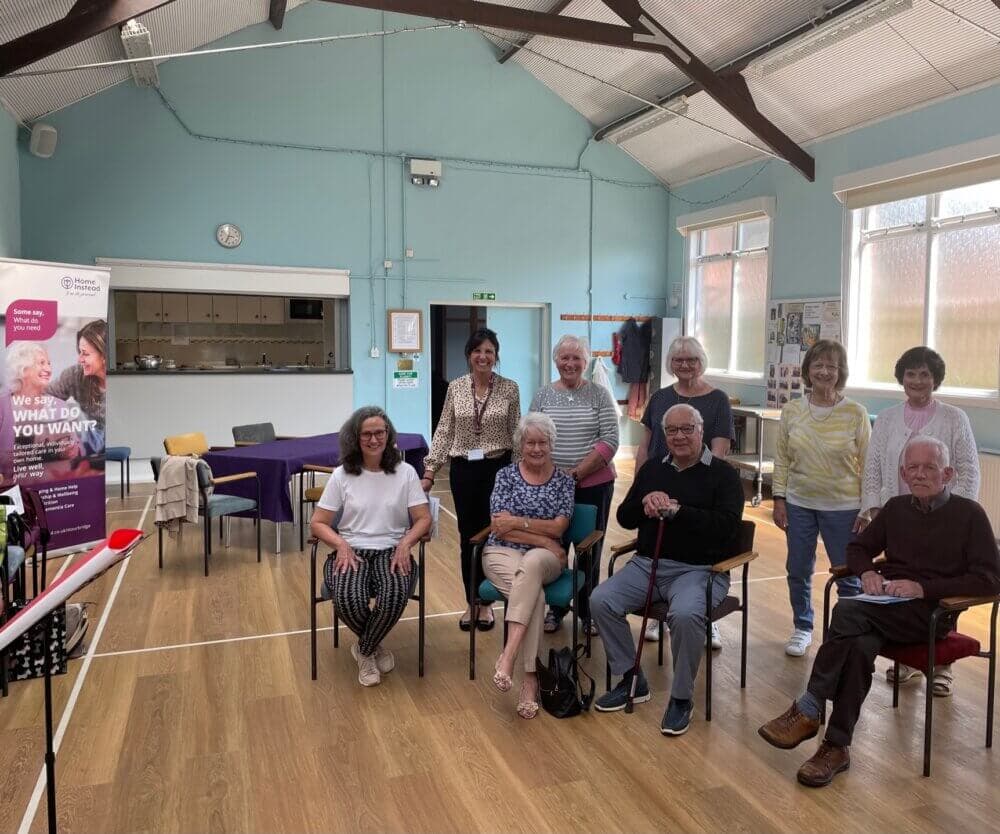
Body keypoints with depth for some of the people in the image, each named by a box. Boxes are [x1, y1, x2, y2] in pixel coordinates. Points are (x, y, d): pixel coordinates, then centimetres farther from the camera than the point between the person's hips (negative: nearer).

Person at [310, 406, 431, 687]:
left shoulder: (405, 472, 3)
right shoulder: (341, 475, 3)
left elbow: (423, 519, 3)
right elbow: (317, 523, 4)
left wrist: (406, 542, -17)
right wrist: (340, 544, -15)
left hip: (392, 551, 0)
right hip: (351, 552, 0)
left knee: (394, 597, -33)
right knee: (348, 599, -32)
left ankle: (364, 650, 0)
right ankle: (375, 647, 4)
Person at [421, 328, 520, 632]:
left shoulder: (509, 388, -3)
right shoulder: (455, 387, 1)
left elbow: (515, 433, 1)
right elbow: (444, 432, 3)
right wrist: (429, 471, -1)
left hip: (498, 467, -1)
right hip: (463, 469, 1)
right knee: (468, 537, 8)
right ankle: (471, 603, 23)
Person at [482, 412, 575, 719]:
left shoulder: (564, 480, 7)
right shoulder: (506, 475, 4)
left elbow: (559, 526, -4)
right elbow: (498, 528, -5)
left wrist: (517, 522, -13)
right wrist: (543, 540, -11)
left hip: (544, 558, 0)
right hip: (504, 553, 0)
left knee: (530, 564, -38)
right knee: (535, 596, -32)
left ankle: (508, 655, -42)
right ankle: (530, 679, -28)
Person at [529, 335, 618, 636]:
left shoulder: (600, 395, 0)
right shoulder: (542, 396, 5)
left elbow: (610, 441, -6)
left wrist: (577, 472, -13)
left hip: (594, 484, -1)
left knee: (590, 550, 7)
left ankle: (587, 610, 24)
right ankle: (556, 607, 25)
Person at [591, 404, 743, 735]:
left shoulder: (723, 474, -1)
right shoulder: (652, 468, 13)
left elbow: (728, 527, -15)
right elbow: (625, 519, 12)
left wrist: (676, 510, -20)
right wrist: (644, 502, -10)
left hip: (699, 569, -5)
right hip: (647, 564, 5)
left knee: (685, 614, -35)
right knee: (601, 600, -16)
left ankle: (682, 697, -9)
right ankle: (631, 680, 4)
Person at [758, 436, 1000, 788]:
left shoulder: (969, 515, 0)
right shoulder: (896, 508, 14)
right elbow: (858, 547, 24)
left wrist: (922, 587, -16)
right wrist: (868, 572, -1)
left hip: (930, 613, -4)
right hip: (886, 607, 4)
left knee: (847, 611, -32)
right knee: (859, 646, -31)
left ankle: (808, 710, -24)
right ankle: (837, 747, -25)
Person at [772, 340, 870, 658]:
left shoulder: (855, 413, -8)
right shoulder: (792, 411, -1)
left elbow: (867, 465, -5)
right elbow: (781, 459, 4)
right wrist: (779, 499, -1)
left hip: (843, 507, -2)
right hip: (799, 504, 3)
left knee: (849, 576, 7)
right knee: (798, 571, 13)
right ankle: (802, 628, 33)